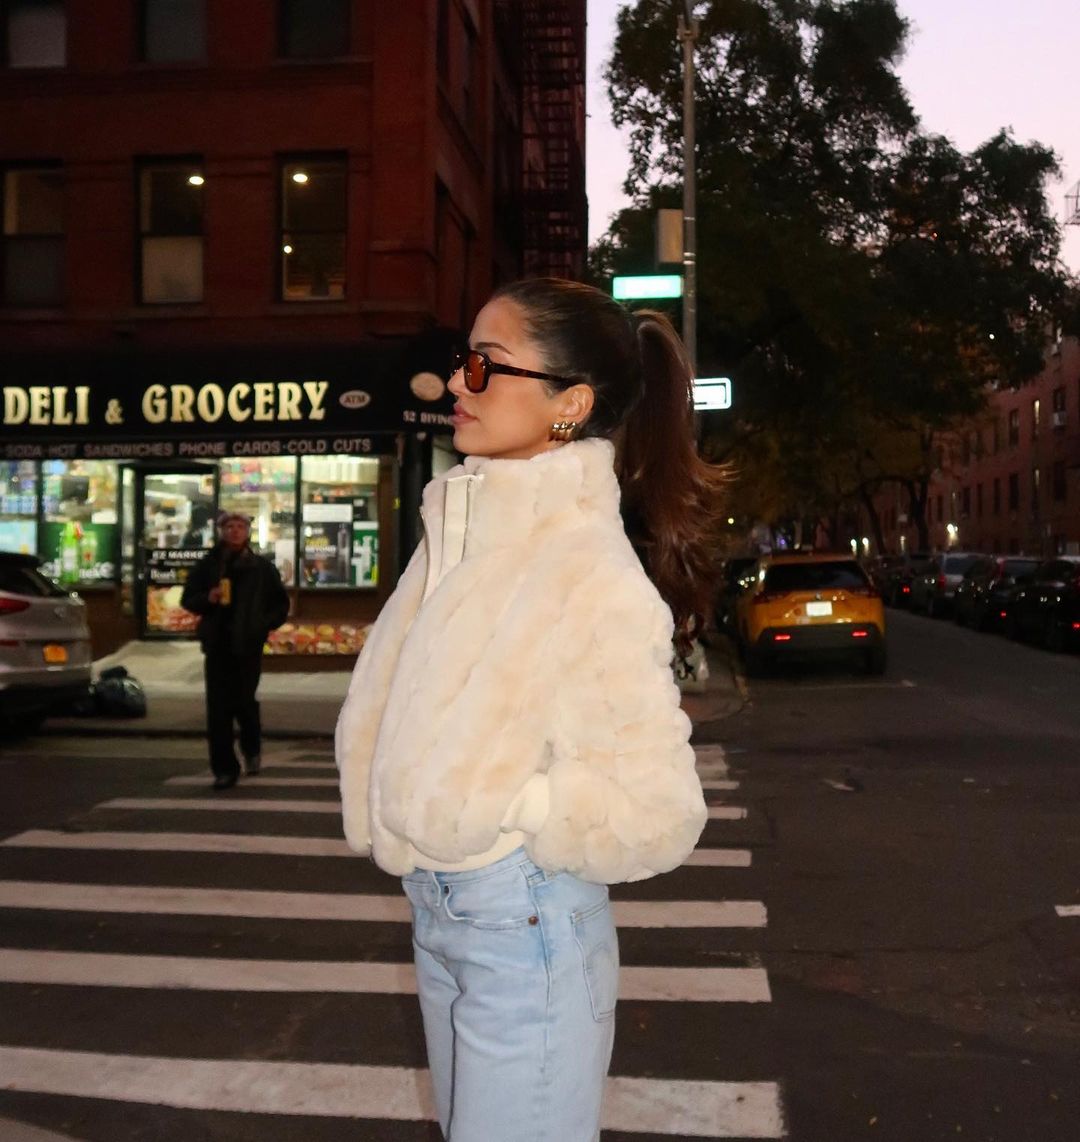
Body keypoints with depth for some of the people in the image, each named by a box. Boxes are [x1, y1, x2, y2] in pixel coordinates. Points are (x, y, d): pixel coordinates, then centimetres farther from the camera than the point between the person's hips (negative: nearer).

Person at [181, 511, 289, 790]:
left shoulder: (262, 568, 5)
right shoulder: (207, 565, 7)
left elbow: (281, 604, 11)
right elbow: (188, 599, 11)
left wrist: (263, 624, -4)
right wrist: (208, 598, -9)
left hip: (248, 645, -1)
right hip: (217, 644, 1)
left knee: (243, 701, -4)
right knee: (217, 708, -1)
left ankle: (252, 747, 28)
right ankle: (224, 768, 7)